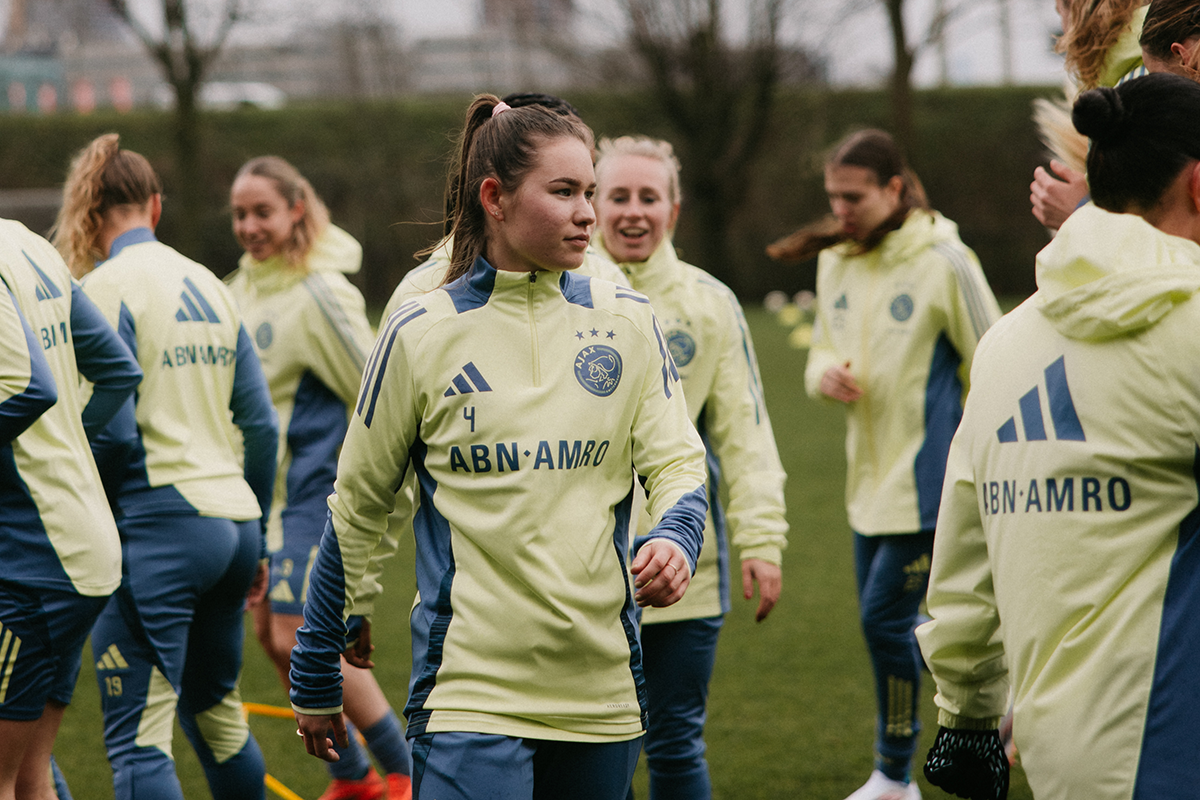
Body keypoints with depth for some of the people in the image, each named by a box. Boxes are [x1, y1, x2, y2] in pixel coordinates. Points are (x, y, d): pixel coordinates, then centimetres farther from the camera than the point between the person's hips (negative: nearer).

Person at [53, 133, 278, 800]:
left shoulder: (108, 289, -7)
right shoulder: (210, 286, 13)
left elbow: (113, 431, -15)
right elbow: (262, 425, 14)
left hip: (159, 524, -7)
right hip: (232, 519, 7)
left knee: (139, 739, -9)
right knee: (215, 709, 24)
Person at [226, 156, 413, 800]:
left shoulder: (321, 293, -15)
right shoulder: (244, 285, 9)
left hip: (314, 490, -8)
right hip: (263, 487, 8)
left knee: (301, 639, -11)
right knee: (271, 632, 7)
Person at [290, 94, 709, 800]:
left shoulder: (628, 322, 7)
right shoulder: (421, 335, -1)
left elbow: (677, 460, 5)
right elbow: (357, 508, 6)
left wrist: (675, 539, -19)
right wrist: (316, 681, 10)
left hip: (602, 693, 4)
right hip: (470, 688, -4)